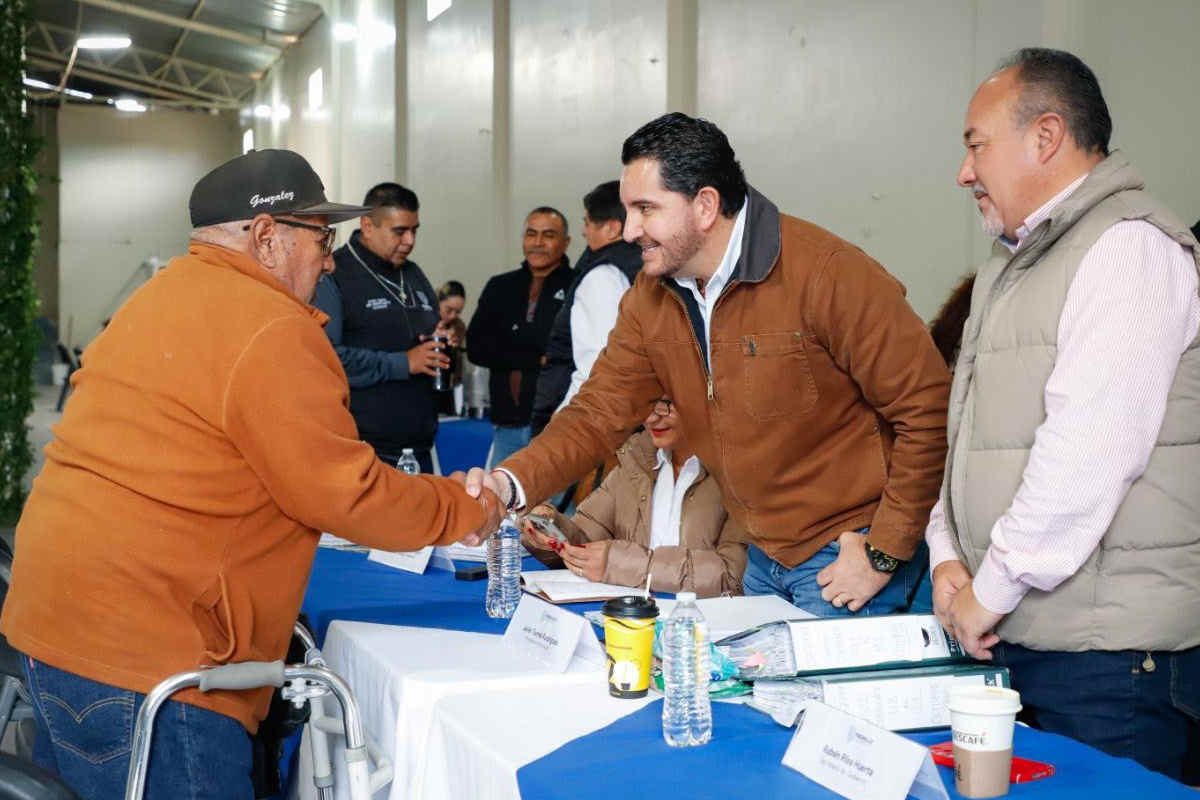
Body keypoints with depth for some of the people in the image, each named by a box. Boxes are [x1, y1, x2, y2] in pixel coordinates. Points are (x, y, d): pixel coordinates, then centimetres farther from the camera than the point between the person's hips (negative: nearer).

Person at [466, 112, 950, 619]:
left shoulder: (828, 274, -21)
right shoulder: (651, 297, -1)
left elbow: (926, 409, -20)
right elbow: (600, 411, -2)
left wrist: (883, 553, -19)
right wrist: (511, 484, -20)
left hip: (845, 557, -6)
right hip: (764, 559, 6)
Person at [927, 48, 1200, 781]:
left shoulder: (1129, 247, -13)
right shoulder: (1011, 266, 19)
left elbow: (1088, 451, -23)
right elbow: (972, 431, 19)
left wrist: (991, 590, -16)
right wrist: (948, 554, 4)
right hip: (1010, 640, 9)